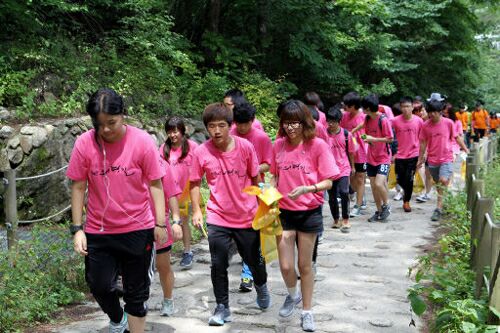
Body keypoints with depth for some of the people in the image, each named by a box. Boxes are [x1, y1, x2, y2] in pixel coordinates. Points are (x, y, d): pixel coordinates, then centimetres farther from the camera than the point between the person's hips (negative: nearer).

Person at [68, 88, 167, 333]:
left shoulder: (142, 141, -11)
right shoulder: (84, 143, -8)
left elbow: (155, 184, -5)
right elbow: (78, 187, -2)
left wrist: (160, 223, -7)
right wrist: (77, 229, -4)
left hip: (138, 229, -1)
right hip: (98, 231, 2)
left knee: (136, 292, 9)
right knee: (99, 285, 7)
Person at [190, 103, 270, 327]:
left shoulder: (245, 147, -10)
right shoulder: (201, 152, -10)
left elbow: (255, 178, 2)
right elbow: (195, 183, 2)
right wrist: (196, 211, -5)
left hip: (247, 216, 0)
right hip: (218, 218, 0)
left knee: (254, 259, 14)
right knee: (218, 265, 2)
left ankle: (261, 286, 47)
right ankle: (222, 308, 21)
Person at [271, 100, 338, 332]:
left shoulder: (317, 145, -11)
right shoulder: (278, 145, -2)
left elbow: (328, 182, -10)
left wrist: (307, 189, -26)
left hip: (309, 212, -2)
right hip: (284, 211, 2)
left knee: (305, 265, 9)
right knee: (285, 266, 2)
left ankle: (307, 311, 28)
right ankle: (293, 295, 35)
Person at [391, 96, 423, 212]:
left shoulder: (419, 121, -5)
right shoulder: (395, 121, -7)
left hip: (413, 155, -1)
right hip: (400, 155, 1)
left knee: (409, 179, 0)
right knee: (400, 179, 8)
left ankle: (406, 201, 19)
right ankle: (406, 191, 41)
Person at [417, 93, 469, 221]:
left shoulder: (448, 123, -5)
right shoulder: (425, 125, -2)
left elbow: (457, 137, 7)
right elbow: (423, 143, 7)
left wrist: (466, 150, 10)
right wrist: (420, 159, 11)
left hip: (446, 159, -3)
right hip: (432, 160, 3)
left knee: (443, 180, -21)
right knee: (438, 184, 14)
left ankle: (438, 208, -13)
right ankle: (442, 204, 32)